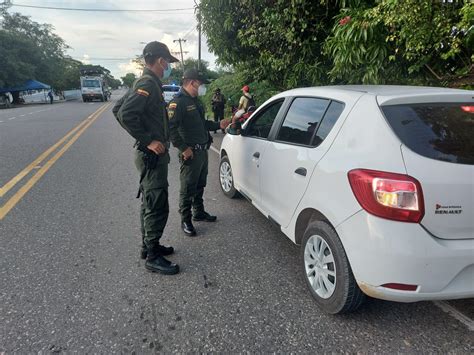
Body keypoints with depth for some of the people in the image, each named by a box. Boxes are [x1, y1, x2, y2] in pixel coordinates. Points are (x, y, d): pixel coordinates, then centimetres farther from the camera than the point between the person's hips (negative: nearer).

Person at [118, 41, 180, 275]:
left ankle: (149, 246, 30)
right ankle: (153, 257, 5)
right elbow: (125, 114, -27)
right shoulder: (148, 84, -16)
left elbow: (123, 108, 20)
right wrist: (148, 141, -22)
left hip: (153, 155, 11)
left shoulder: (149, 83, 15)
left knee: (150, 203, 17)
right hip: (152, 156, -11)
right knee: (157, 206, -5)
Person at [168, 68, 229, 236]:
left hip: (203, 151, 9)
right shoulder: (178, 102, -15)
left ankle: (199, 212, 36)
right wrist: (183, 148, -24)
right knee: (188, 189, 0)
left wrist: (218, 125, 13)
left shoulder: (196, 101, 16)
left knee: (200, 185, 20)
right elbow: (171, 128, -24)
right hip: (190, 153, -9)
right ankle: (185, 221, 12)